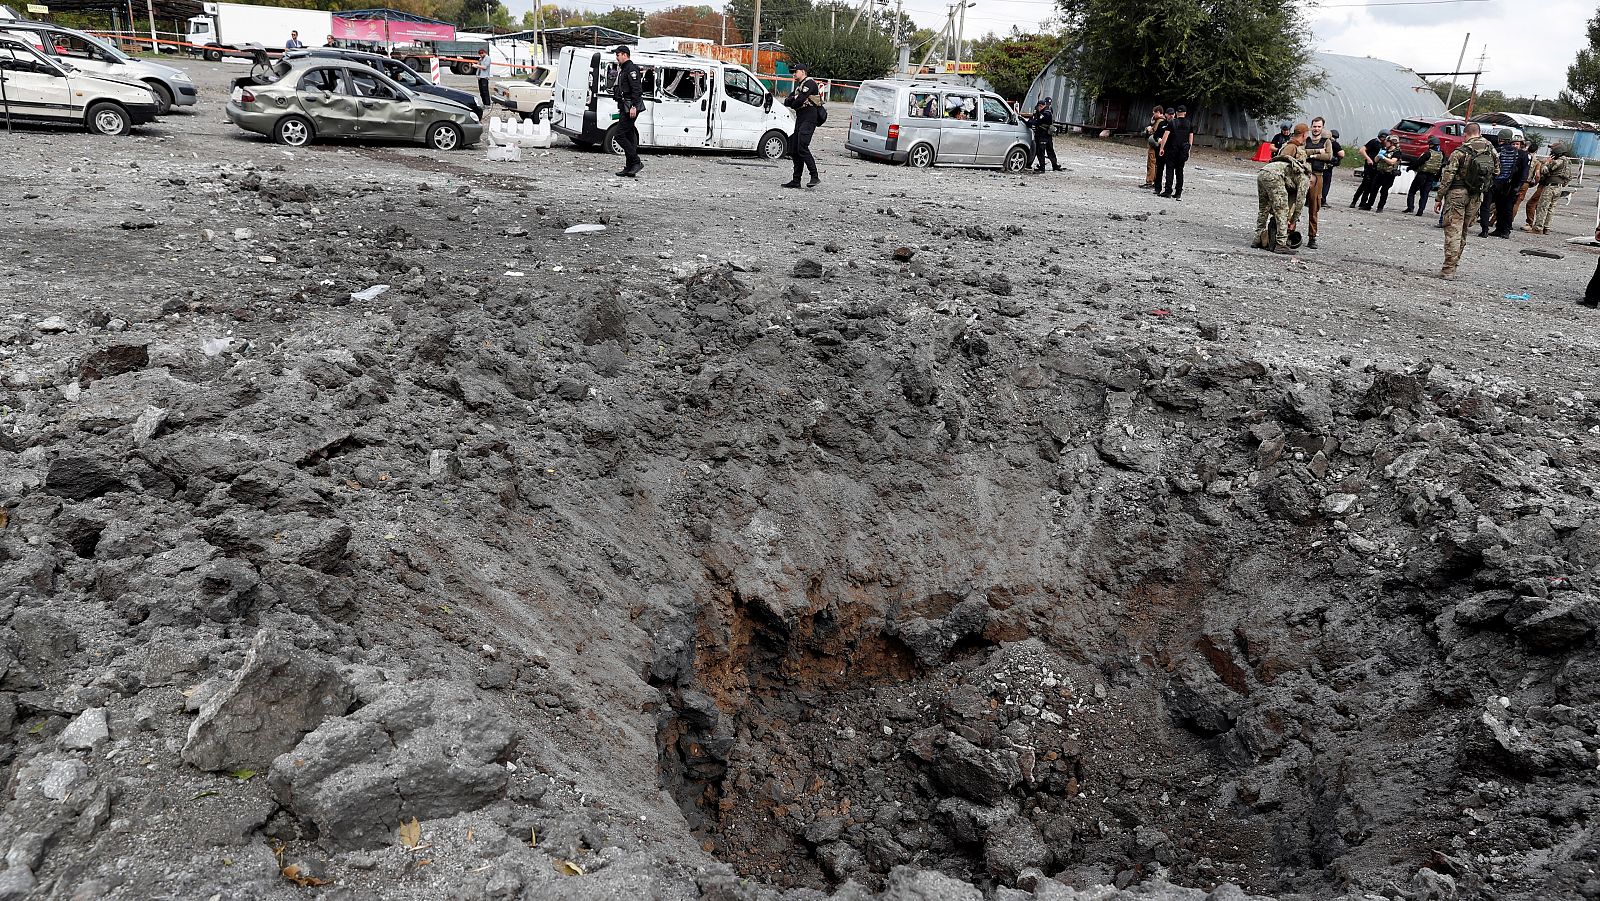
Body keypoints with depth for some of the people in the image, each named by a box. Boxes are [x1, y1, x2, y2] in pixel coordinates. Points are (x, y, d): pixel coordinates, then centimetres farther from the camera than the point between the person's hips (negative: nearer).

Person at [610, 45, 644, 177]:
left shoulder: (631, 69, -11)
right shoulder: (623, 69, 22)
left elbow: (637, 89, -20)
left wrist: (633, 107, -26)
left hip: (630, 108, -11)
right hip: (625, 107, 11)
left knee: (620, 135, -14)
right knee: (628, 136, 9)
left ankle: (636, 162, -11)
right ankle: (630, 168, 11)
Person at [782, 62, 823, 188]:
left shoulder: (809, 83, -8)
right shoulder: (799, 85, 24)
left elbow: (799, 101, -18)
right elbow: (787, 101, 17)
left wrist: (793, 104, 3)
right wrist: (790, 100, -6)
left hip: (809, 119, -10)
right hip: (800, 119, 10)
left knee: (802, 148, -20)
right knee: (794, 150, 7)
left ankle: (815, 177, -19)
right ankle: (796, 181, 10)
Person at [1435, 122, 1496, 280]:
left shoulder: (1460, 152, -12)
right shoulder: (1490, 149, 3)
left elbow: (1447, 177, -11)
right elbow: (1496, 171, 13)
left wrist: (1439, 198, -5)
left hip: (1457, 193, -5)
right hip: (1476, 196, 5)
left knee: (1453, 230, -5)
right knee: (1463, 231, 16)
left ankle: (1448, 270, -9)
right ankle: (1454, 263, 22)